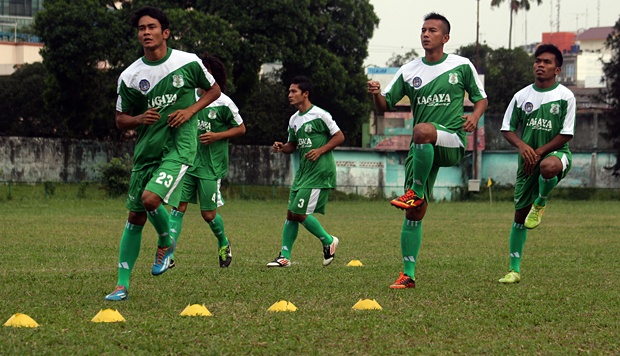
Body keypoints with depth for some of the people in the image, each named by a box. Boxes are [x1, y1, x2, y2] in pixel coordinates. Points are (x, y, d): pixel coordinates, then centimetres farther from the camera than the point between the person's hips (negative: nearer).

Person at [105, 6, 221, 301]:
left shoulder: (189, 62, -5)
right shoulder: (129, 76, 0)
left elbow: (213, 90, 11)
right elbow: (121, 120, 9)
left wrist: (190, 111, -6)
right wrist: (139, 119, -13)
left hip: (179, 147, -3)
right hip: (145, 151, 3)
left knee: (150, 198, -24)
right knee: (135, 216, 5)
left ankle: (166, 243, 8)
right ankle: (122, 285, 12)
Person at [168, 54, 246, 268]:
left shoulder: (224, 102, -7)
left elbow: (241, 129, 0)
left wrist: (217, 136, -13)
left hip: (211, 166, -4)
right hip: (189, 161, 4)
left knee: (208, 213, 1)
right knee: (178, 206, -8)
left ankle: (223, 244, 31)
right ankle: (168, 255, -11)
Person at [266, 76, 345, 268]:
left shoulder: (319, 115, -10)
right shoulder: (294, 120, 13)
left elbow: (339, 137, -7)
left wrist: (320, 150, -17)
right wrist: (282, 148, 0)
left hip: (320, 171, -8)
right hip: (303, 171, 8)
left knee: (300, 213, -11)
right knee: (291, 214, 5)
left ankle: (328, 241, 9)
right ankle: (284, 257, 9)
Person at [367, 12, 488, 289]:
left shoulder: (462, 66, 5)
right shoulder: (409, 71, 11)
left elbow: (481, 98, 15)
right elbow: (384, 106, 10)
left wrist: (475, 116, -7)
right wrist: (376, 94, -13)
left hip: (452, 142, -4)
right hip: (422, 150, 4)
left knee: (422, 130, -39)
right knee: (414, 214, -1)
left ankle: (416, 193, -23)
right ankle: (408, 275, 5)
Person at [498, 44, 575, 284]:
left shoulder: (565, 96, -5)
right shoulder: (522, 96, 3)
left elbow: (565, 135, -8)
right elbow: (507, 129, 7)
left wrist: (539, 152, -16)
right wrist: (522, 145, -13)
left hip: (556, 153, -4)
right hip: (528, 159, 4)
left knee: (548, 166, -42)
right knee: (520, 214, 3)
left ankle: (541, 203, -9)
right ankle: (514, 270, 13)